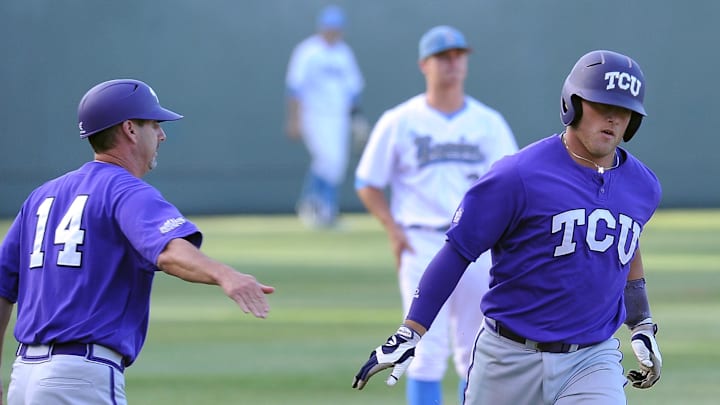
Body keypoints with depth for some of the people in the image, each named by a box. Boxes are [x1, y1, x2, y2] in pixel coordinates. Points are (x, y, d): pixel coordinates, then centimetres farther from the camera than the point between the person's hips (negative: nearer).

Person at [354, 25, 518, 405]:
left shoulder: (489, 122, 7)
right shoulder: (398, 122, 2)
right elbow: (367, 184, 7)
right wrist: (394, 230, -7)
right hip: (422, 244, -3)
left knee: (476, 355, 9)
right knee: (428, 351, -10)